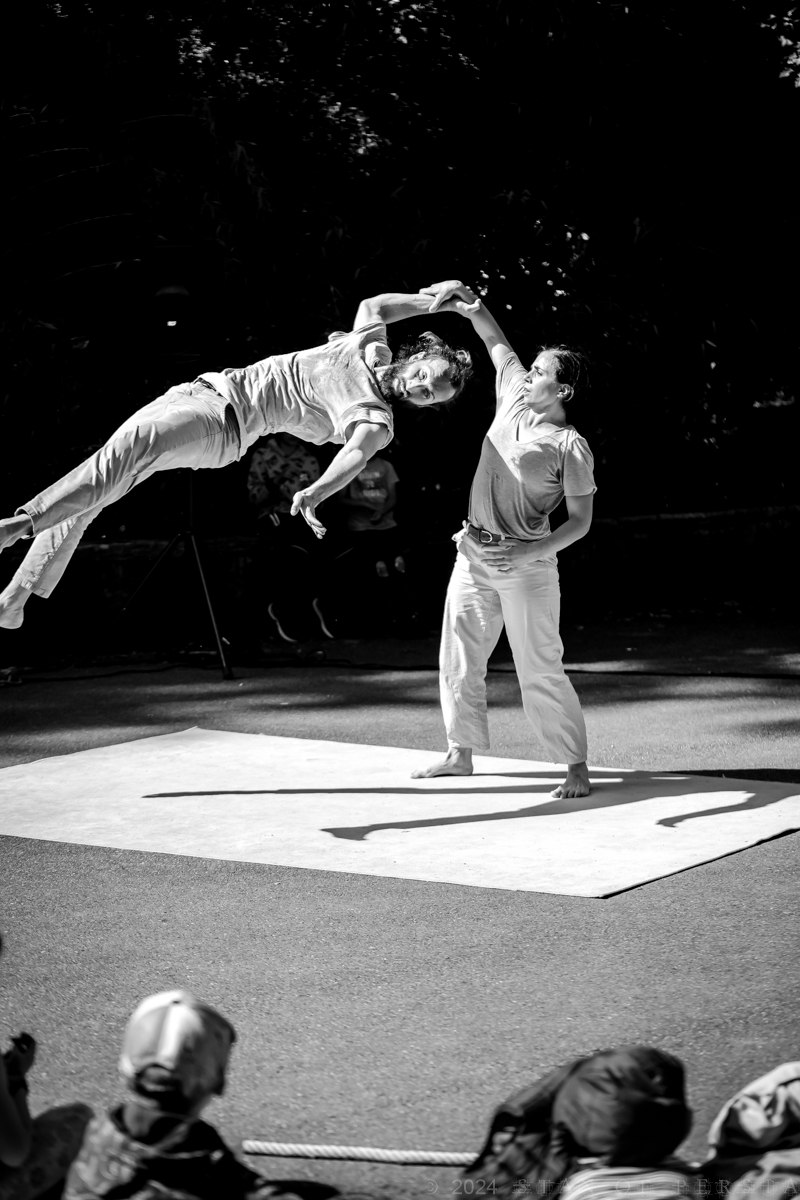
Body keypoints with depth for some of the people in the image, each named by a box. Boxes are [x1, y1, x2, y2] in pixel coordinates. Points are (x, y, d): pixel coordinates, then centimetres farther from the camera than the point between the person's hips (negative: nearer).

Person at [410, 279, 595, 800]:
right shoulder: (515, 397, 4)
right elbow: (497, 341, 16)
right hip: (475, 556, 7)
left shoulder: (571, 448, -13)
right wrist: (469, 305, -1)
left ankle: (577, 767, 1)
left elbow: (580, 522, -13)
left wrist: (525, 554, -24)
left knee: (540, 670, -7)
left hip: (527, 566, -7)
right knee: (459, 658, 12)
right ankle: (461, 753, 24)